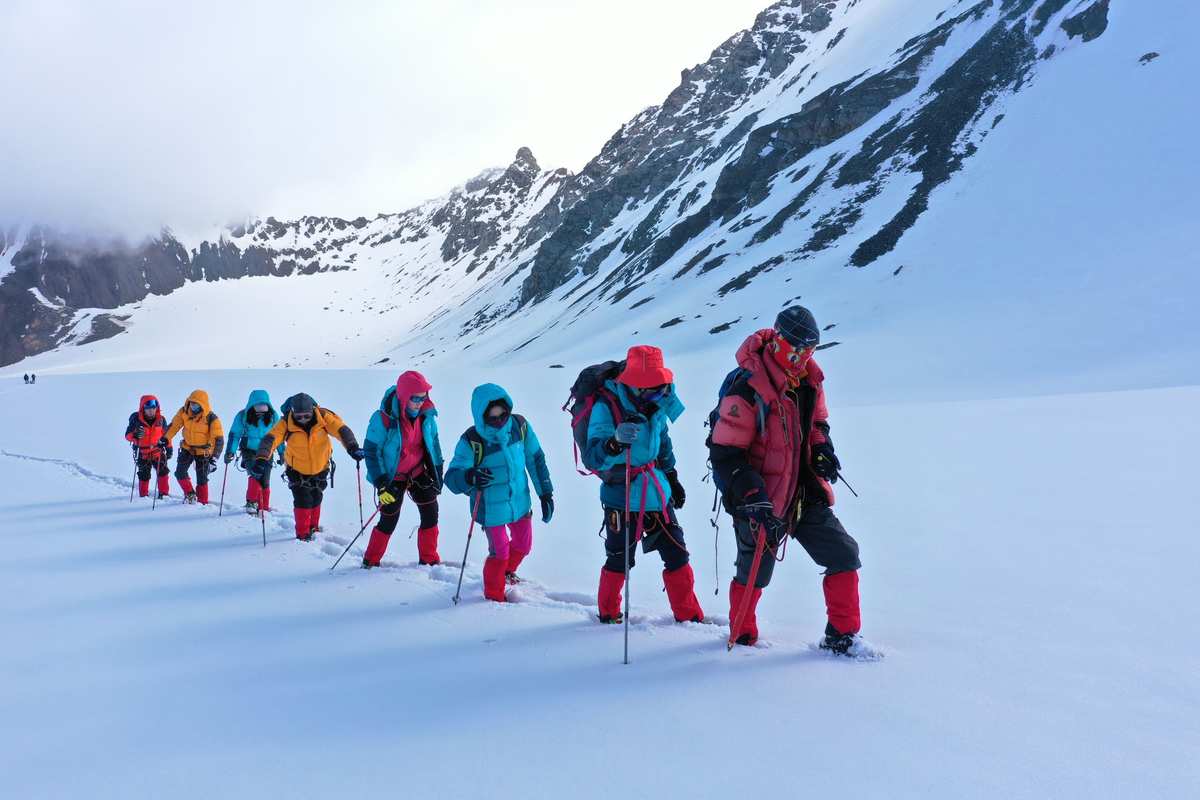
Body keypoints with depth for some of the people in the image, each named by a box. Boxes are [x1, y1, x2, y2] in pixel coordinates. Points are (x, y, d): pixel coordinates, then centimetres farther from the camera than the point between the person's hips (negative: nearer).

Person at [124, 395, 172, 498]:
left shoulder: (160, 419, -5)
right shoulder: (136, 419, -13)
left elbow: (166, 434, 9)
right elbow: (127, 435, -12)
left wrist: (168, 447, 8)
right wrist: (135, 435, -33)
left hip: (158, 451, 2)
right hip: (143, 453, -2)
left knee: (163, 472, -1)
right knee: (144, 475, 5)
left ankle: (163, 493, 11)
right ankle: (143, 496, 20)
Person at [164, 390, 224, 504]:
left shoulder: (212, 419, -23)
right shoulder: (184, 412, -11)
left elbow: (218, 439, -23)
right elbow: (174, 426, 0)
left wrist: (214, 458, -30)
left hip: (203, 452, -4)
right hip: (187, 448, 4)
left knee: (202, 480, 1)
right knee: (180, 473, -7)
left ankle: (203, 503, 17)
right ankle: (190, 494, 15)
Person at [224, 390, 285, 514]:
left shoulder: (273, 416, -5)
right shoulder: (242, 416, -10)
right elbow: (234, 434, -3)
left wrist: (282, 452, 8)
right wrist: (230, 451, -10)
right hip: (249, 451, -2)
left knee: (265, 481, 1)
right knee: (255, 475, -22)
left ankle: (264, 508, 15)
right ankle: (251, 503, -10)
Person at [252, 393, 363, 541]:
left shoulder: (323, 417, -23)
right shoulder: (286, 423, -25)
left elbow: (342, 430, -29)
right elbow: (270, 439, -33)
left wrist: (353, 448, -44)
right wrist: (261, 459, -49)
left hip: (320, 468, 2)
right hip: (297, 471, -2)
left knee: (316, 499, 17)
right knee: (303, 500, -12)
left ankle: (313, 527, 39)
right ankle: (303, 534, 2)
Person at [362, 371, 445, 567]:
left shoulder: (426, 415, -10)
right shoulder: (383, 419, -24)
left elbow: (433, 443, 6)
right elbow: (371, 451, -18)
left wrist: (437, 473, 7)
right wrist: (381, 484, -21)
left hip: (418, 472, 4)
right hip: (393, 477, -4)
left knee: (430, 514, -1)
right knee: (389, 521, 1)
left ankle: (429, 559, 14)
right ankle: (371, 561, 23)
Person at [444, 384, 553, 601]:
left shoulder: (520, 425, -13)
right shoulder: (471, 441, -25)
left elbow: (536, 459, 1)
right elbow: (451, 478, -25)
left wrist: (545, 492, 4)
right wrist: (469, 477, -47)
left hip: (520, 501, 5)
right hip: (491, 508, -5)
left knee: (523, 545, 21)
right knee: (499, 552, 4)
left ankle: (506, 572, 54)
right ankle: (494, 596, 30)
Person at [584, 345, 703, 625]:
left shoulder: (657, 405, 1)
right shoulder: (606, 407, -19)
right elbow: (592, 457, -26)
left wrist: (673, 478, 25)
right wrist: (615, 442, -45)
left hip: (658, 495, 6)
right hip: (622, 499, -6)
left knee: (677, 556, 9)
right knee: (619, 561, 7)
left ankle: (689, 616, 23)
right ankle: (608, 613, 31)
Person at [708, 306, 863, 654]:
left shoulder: (809, 379, 2)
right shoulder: (748, 387, -21)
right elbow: (725, 453, -20)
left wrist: (822, 449, 0)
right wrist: (753, 497, -27)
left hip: (805, 493, 6)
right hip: (762, 501, -6)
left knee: (844, 555, 2)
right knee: (754, 573, 9)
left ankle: (842, 635, 15)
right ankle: (742, 634, 35)